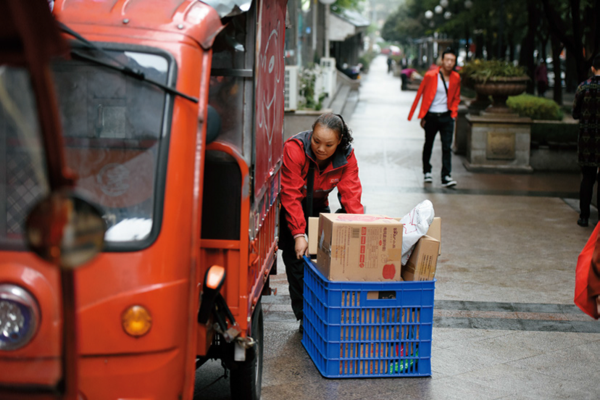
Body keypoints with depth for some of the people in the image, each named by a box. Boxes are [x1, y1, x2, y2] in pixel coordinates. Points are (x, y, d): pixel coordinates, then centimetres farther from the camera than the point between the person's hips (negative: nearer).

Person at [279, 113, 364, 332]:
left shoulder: (346, 157, -19)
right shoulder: (294, 149, -31)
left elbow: (351, 196, -21)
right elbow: (291, 195, -30)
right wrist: (299, 234, -34)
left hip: (318, 205, 4)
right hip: (289, 207, -3)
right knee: (296, 257, -10)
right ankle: (304, 317, -5)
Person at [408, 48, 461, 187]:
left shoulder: (456, 78, 2)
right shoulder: (430, 75, -8)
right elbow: (422, 95, -1)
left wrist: (453, 113, 6)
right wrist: (422, 116, -2)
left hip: (446, 117, 2)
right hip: (431, 116, -2)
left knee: (447, 147, -6)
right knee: (428, 145, 12)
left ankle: (446, 176, -6)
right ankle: (427, 172, 29)